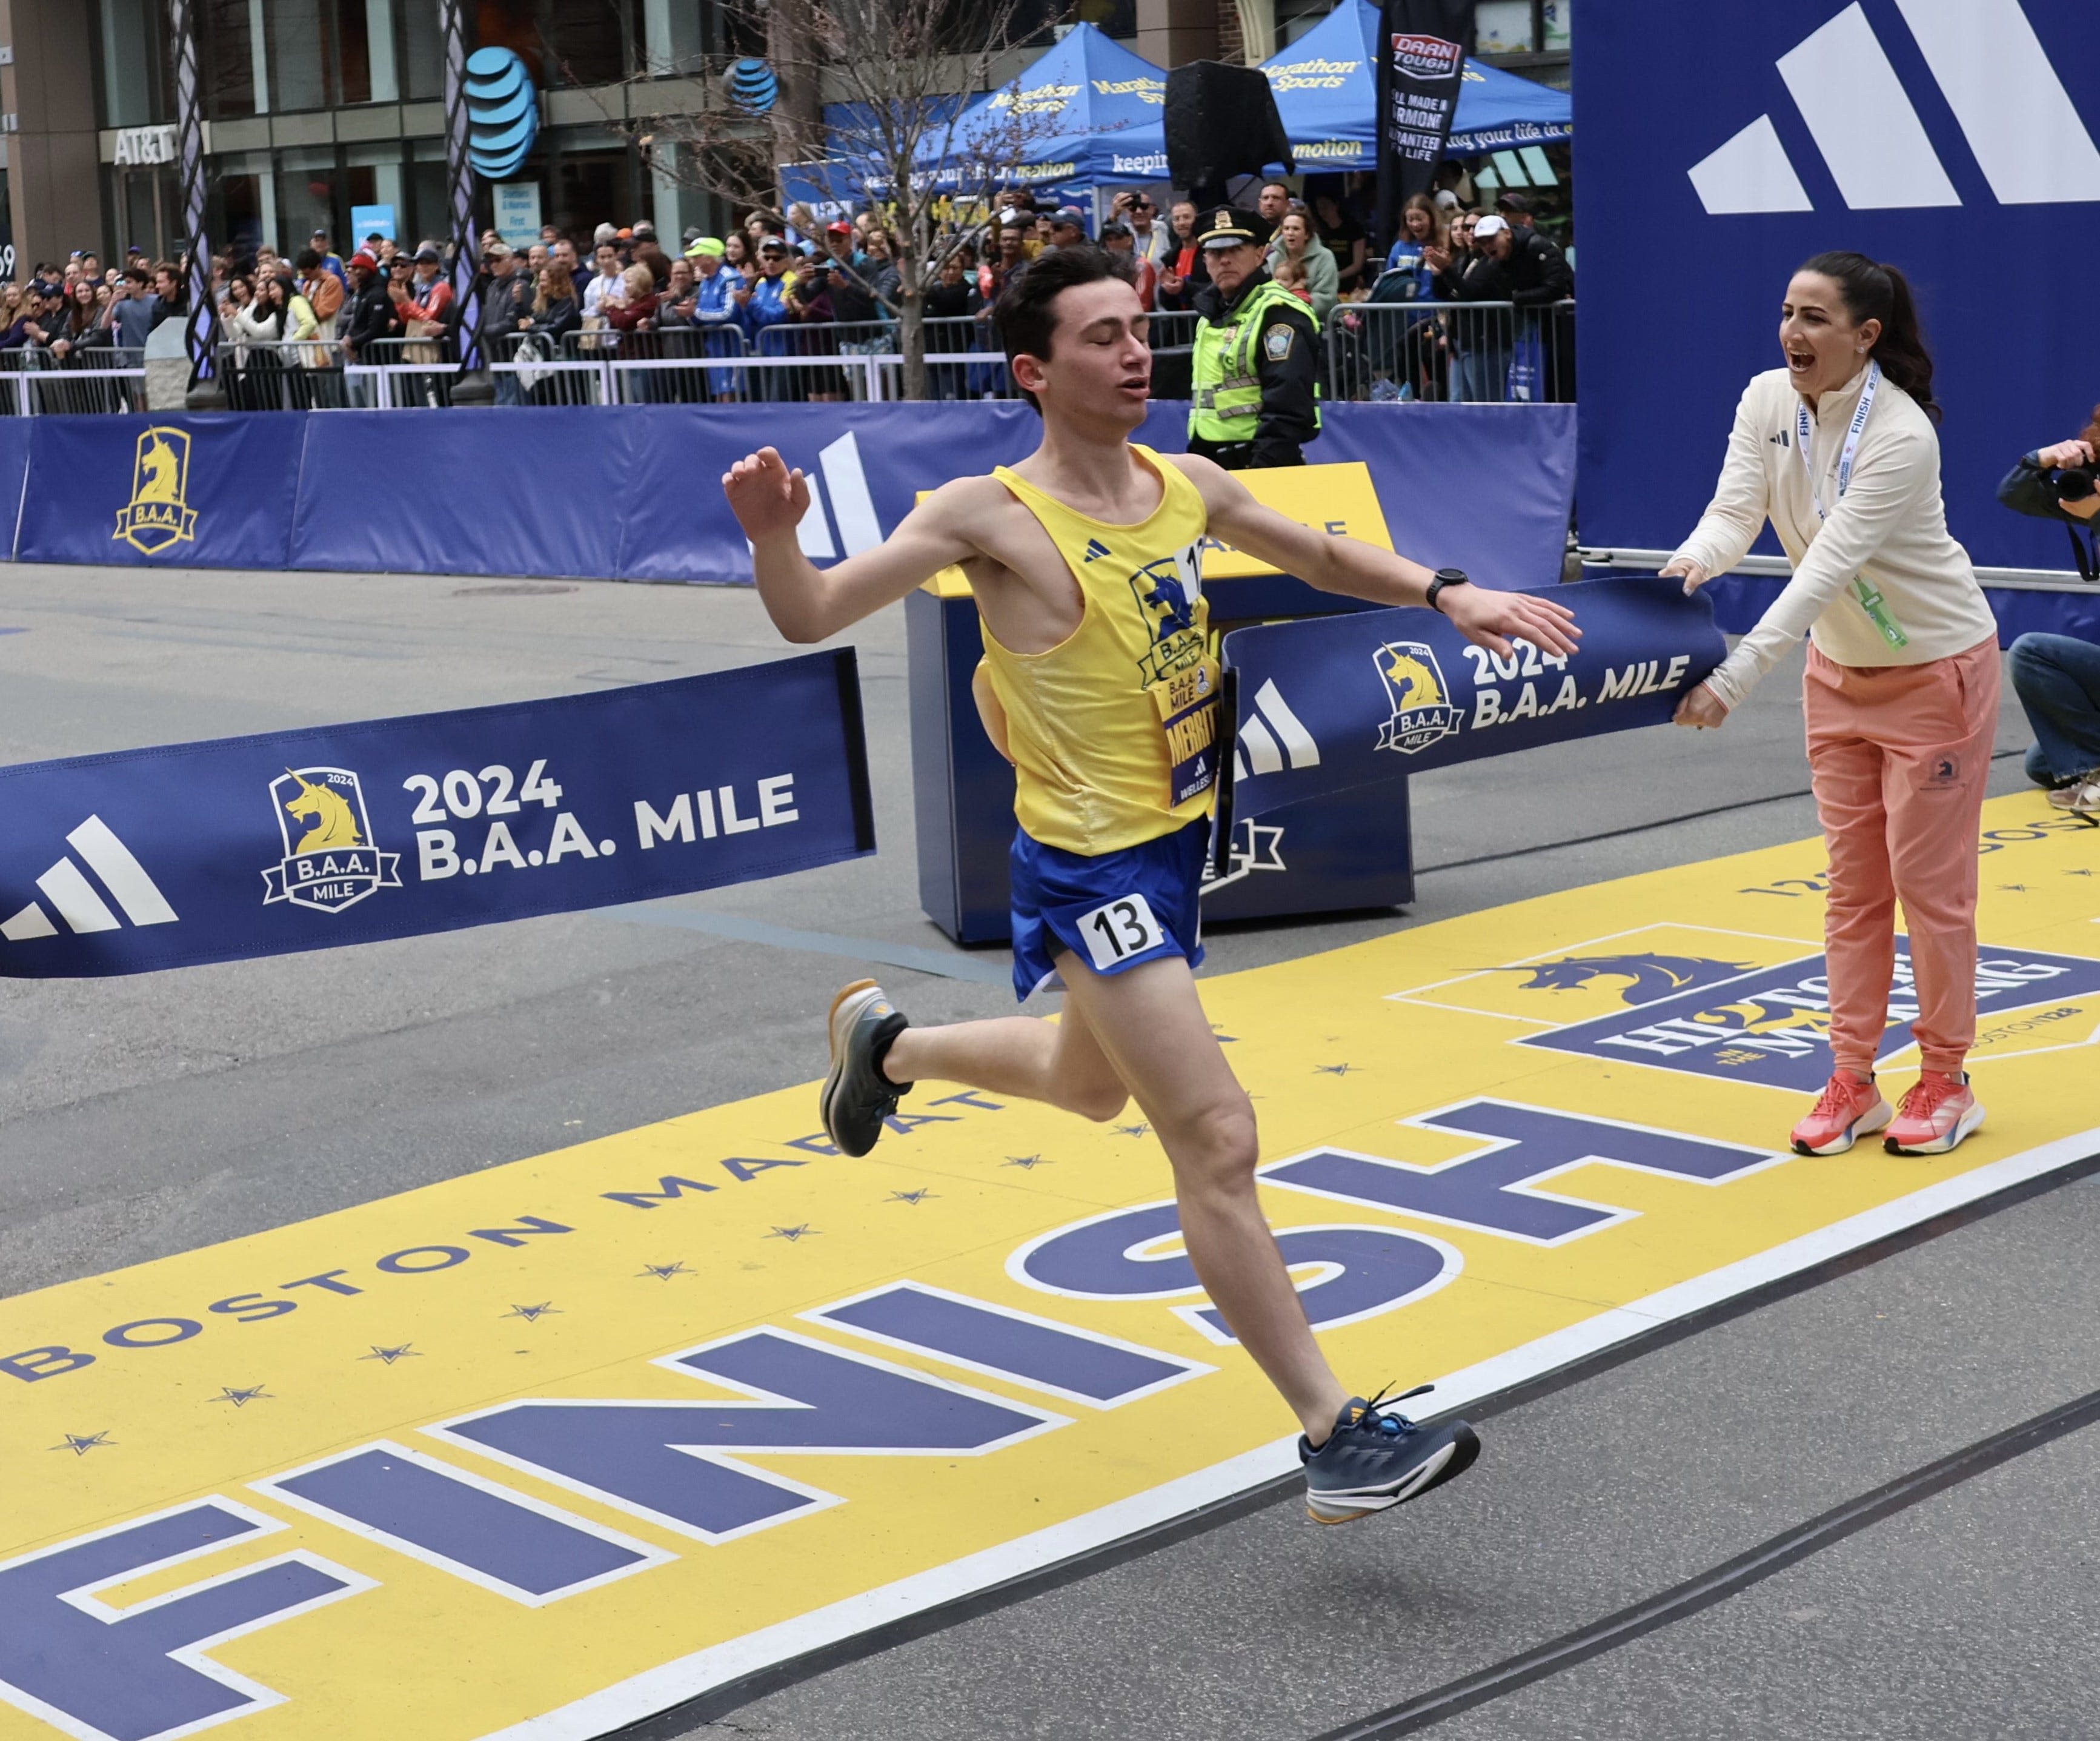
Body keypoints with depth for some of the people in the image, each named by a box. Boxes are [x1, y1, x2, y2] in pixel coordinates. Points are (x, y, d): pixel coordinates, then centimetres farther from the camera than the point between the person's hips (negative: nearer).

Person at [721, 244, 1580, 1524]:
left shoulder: (1185, 486, 1)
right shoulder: (994, 517, -17)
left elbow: (1318, 556, 18)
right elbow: (812, 618, -18)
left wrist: (1445, 594, 6)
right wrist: (774, 538, -39)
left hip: (1176, 842, 8)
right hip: (1091, 868, -8)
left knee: (1091, 1086, 29)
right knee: (1219, 1140, -12)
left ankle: (885, 1042, 55)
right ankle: (1337, 1437, -6)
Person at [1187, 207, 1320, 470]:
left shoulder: (1278, 314, -13)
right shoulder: (1211, 314, 17)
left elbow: (1287, 410, -22)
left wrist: (1261, 474, -27)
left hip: (1263, 470, -10)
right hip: (1212, 470, 10)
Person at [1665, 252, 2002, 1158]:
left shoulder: (1902, 435, -28)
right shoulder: (1767, 400, -9)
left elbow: (1831, 563, -36)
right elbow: (1734, 511, -17)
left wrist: (1739, 674, -44)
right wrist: (1693, 563, -41)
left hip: (1934, 670, -6)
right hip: (1838, 669, 6)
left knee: (1928, 879, 1)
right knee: (1853, 881, 10)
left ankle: (1945, 1083, 16)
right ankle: (1852, 1083, 16)